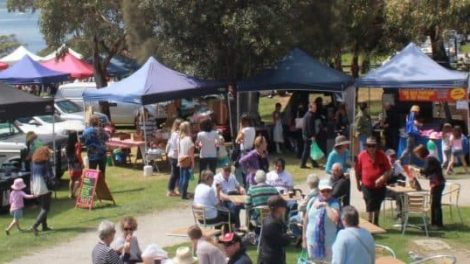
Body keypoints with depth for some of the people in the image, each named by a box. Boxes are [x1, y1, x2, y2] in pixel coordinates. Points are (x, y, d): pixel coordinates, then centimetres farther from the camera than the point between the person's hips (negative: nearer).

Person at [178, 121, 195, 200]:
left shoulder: (179, 139, 7)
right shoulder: (188, 139, -12)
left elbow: (178, 151, 12)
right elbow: (191, 152, -11)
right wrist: (193, 162, -6)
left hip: (181, 160, 7)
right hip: (187, 160, -7)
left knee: (181, 177, 13)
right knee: (186, 177, -5)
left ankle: (181, 192, 20)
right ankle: (184, 194, -6)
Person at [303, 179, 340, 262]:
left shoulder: (334, 203, -12)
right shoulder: (312, 201, 0)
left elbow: (335, 218, -31)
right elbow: (306, 219, 9)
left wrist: (326, 205, -27)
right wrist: (304, 238, 11)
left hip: (328, 241, -4)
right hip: (312, 240, 4)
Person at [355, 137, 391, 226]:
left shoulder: (381, 155, -7)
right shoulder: (362, 155, -9)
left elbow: (389, 170, -5)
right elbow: (357, 171, 2)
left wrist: (382, 178, -21)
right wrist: (358, 184, 7)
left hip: (380, 186, 2)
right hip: (367, 187, -2)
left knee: (377, 207, 16)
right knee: (370, 207, -2)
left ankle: (375, 223, 33)